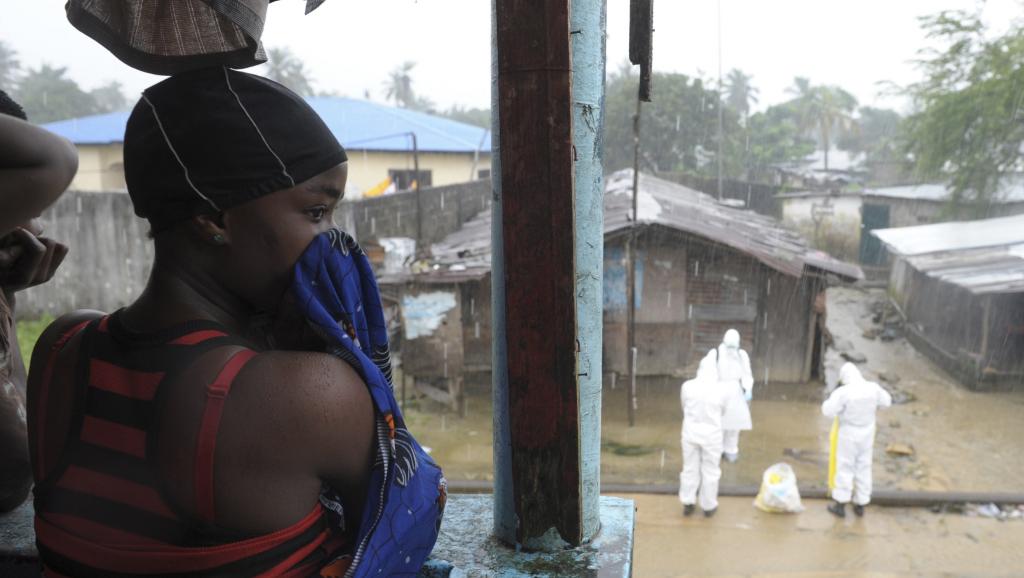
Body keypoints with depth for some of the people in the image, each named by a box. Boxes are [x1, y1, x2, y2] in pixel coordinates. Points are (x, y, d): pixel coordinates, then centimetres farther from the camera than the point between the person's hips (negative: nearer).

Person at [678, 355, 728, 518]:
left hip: (691, 431, 2)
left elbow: (684, 407, 4)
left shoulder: (687, 386, -11)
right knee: (710, 470, 13)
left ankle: (688, 503, 23)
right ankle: (708, 506, 24)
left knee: (690, 468, 15)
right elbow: (722, 412, 3)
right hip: (711, 433, -2)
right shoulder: (720, 390, -13)